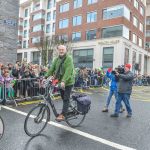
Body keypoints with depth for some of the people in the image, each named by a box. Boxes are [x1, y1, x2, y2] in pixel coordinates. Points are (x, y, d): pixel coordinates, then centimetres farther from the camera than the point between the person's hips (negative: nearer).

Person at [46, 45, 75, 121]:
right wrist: (46, 77, -10)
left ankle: (62, 115, -1)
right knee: (63, 98, 16)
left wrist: (64, 81, -35)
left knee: (66, 99, -5)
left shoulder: (69, 59, -13)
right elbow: (51, 69, 2)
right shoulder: (56, 59, 8)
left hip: (68, 82, -6)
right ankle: (66, 111, 34)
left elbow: (68, 71, -25)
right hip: (60, 82, 7)